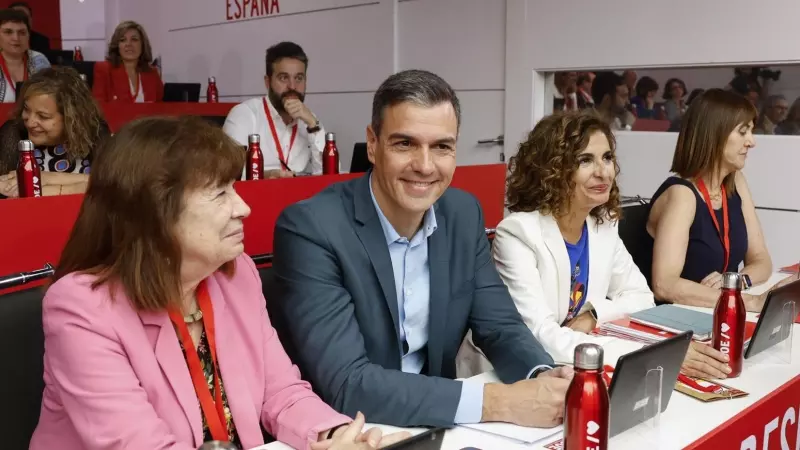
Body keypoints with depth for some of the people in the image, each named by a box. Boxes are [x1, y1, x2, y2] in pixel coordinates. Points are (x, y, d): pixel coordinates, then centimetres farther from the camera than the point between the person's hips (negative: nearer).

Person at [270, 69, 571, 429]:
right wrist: (496, 401, -27)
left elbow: (500, 326, 2)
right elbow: (345, 384, -25)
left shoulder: (464, 214, -2)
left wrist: (545, 378, -19)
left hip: (436, 423, 6)